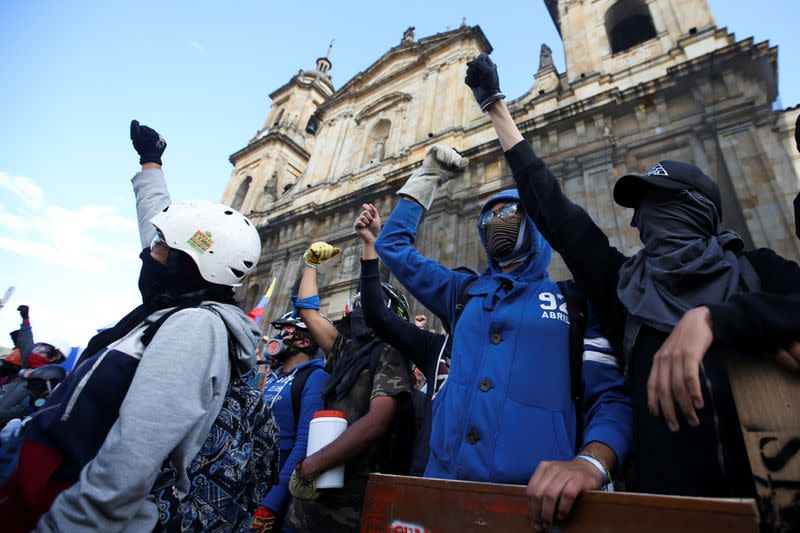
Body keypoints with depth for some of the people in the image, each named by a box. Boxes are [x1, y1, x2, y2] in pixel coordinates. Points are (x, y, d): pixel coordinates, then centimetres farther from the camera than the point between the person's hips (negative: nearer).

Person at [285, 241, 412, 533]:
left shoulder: (390, 355, -10)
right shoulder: (347, 351, 12)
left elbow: (375, 422, -23)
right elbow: (308, 310, 21)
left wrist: (310, 466, -21)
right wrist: (311, 263, 25)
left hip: (350, 501, -7)